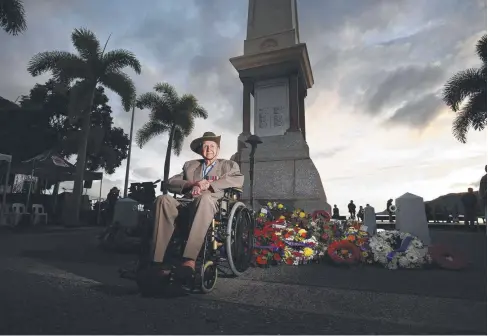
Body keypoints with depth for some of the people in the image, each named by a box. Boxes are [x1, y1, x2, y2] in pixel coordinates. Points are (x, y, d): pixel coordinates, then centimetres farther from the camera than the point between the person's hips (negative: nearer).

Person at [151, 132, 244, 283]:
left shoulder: (229, 165, 22)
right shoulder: (190, 165, 30)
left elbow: (239, 180, -1)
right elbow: (171, 183, 16)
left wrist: (208, 185, -8)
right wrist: (193, 183, -4)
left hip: (213, 207, -3)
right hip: (186, 206, 3)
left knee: (205, 197, -38)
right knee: (164, 199, -28)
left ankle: (189, 261, -49)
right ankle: (158, 262, -32)